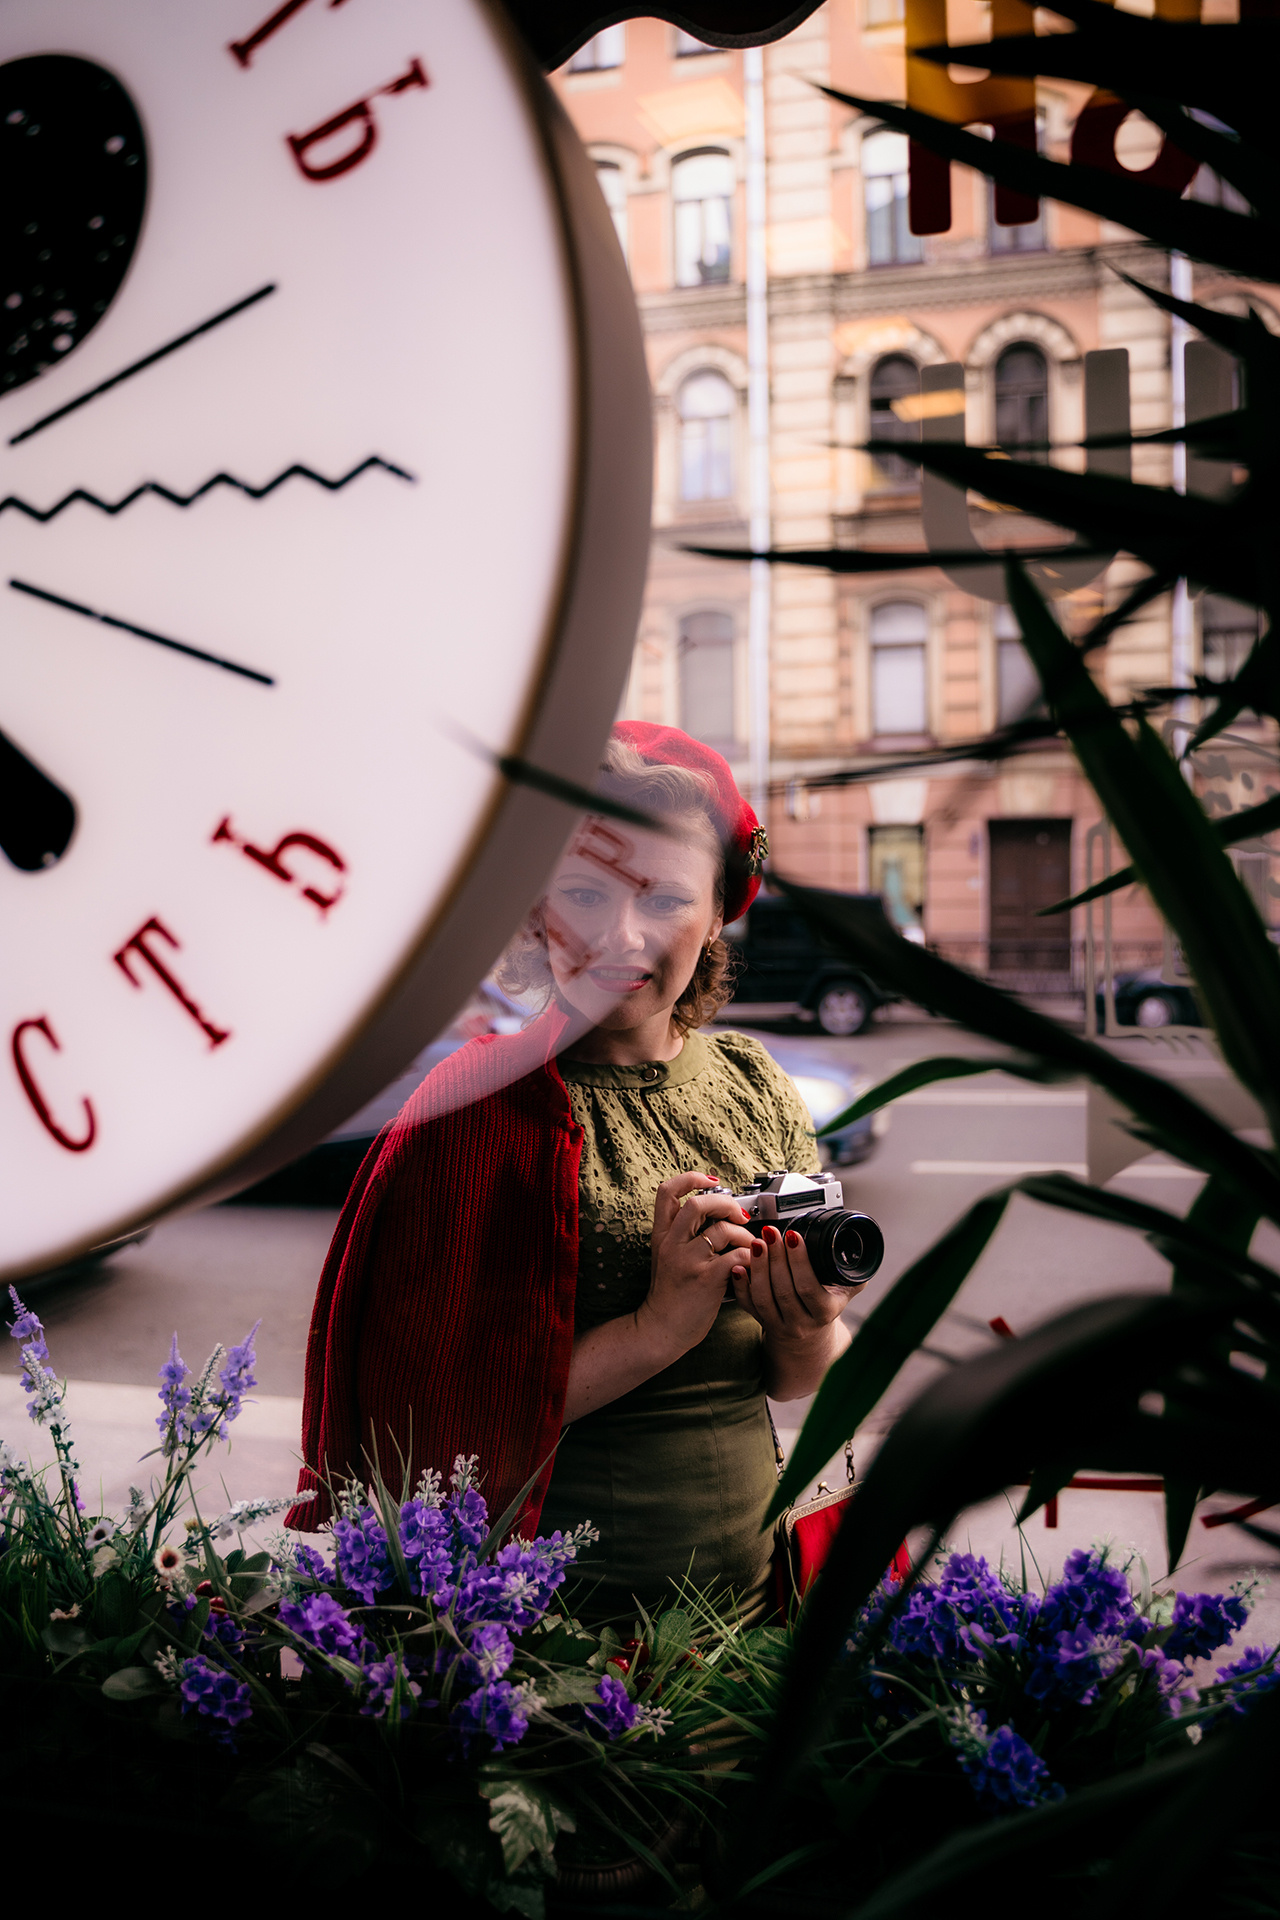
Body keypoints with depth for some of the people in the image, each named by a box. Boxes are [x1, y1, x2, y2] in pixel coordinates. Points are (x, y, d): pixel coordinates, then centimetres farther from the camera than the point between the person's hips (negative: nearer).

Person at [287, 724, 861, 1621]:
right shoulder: (484, 1106, -15)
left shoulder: (757, 1089, 1)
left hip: (747, 1588, 5)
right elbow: (428, 1417, -19)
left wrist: (806, 1335, -14)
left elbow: (798, 1381, 8)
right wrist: (657, 1327, -25)